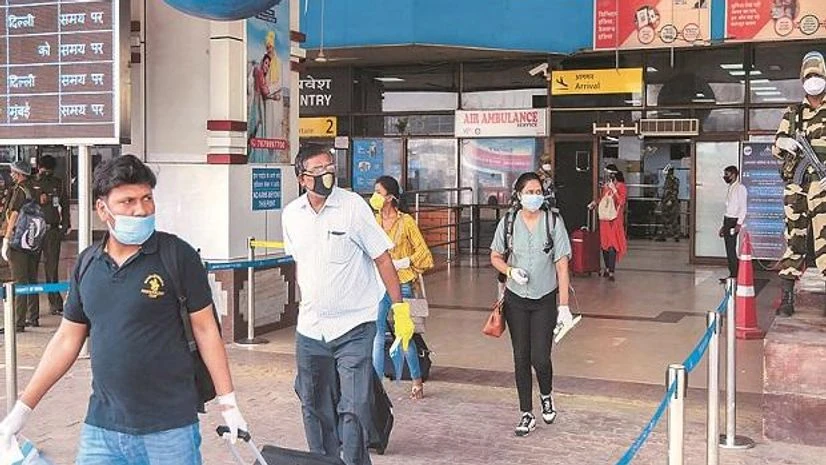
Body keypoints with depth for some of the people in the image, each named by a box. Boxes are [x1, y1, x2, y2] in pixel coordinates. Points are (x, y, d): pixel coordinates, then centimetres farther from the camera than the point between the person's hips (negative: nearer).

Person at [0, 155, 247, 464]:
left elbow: (204, 328, -3)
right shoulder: (87, 262, 5)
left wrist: (228, 404, -3)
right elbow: (67, 339, 12)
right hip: (100, 429, 4)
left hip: (169, 429, -4)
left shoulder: (177, 255, -7)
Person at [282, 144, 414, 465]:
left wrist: (400, 308, -11)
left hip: (353, 328, -5)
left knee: (353, 411, -7)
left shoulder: (353, 206, -11)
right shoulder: (291, 214, 2)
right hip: (310, 330, 5)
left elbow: (382, 258, -8)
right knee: (315, 410, 15)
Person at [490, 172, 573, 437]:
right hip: (516, 299, 2)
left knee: (540, 357, -7)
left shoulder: (553, 222, -9)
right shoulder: (508, 222, -3)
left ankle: (546, 395, 26)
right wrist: (511, 271, -14)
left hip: (545, 299, -2)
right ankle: (526, 414, 19)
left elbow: (562, 265, -8)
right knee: (521, 357, 6)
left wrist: (564, 305, -11)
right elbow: (495, 257, 8)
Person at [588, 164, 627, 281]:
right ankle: (607, 268, 21)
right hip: (604, 218, 6)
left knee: (612, 245, -9)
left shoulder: (621, 186, -7)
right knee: (604, 244, 9)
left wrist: (614, 190, -21)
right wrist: (595, 203, 9)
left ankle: (611, 272, -9)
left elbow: (621, 202, -17)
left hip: (615, 219, -6)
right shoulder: (605, 185, 10)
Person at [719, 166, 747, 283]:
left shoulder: (740, 188, -10)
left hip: (734, 221, -9)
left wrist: (739, 224, -24)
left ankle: (735, 276, -7)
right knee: (728, 250, 8)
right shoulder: (730, 188, 17)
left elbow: (743, 208, -16)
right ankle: (732, 274, 13)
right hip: (727, 220, 9)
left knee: (731, 249, -11)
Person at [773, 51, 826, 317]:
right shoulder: (793, 114, 18)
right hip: (796, 183, 2)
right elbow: (776, 147, 16)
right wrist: (783, 144, -8)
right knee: (794, 239, 5)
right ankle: (786, 297, 9)